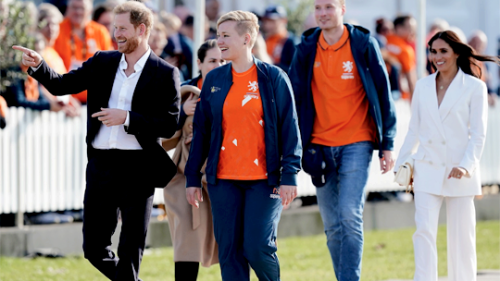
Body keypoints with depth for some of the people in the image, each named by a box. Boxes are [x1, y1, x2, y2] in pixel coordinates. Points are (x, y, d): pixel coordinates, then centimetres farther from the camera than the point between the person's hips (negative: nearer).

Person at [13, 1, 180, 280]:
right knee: (94, 247, 9)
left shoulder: (165, 74, -3)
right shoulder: (102, 63, 11)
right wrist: (38, 66, -12)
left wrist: (127, 118, -18)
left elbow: (170, 125, -9)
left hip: (137, 167, -5)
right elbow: (61, 85, 6)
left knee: (130, 252, -1)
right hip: (101, 163, 5)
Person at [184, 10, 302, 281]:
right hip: (223, 180, 4)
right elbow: (201, 131, 12)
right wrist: (192, 177, 9)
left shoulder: (273, 78, -2)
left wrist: (289, 175, -9)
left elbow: (289, 128, -2)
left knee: (257, 247, -10)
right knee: (229, 251, 2)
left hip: (264, 179, -4)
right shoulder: (214, 80, 9)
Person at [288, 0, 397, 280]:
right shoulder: (307, 49, 4)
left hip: (356, 144, -3)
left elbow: (383, 93, 1)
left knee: (349, 215, -15)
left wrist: (387, 144, -2)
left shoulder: (364, 44, -3)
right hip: (320, 146, 3)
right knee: (332, 225, 6)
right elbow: (294, 96, 7)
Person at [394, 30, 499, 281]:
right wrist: (403, 164, 12)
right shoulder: (423, 86, 9)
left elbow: (478, 135, -5)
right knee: (424, 231, -10)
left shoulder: (474, 87, -2)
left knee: (461, 236, 2)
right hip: (427, 172, 2)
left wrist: (466, 166, -17)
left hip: (459, 174, -2)